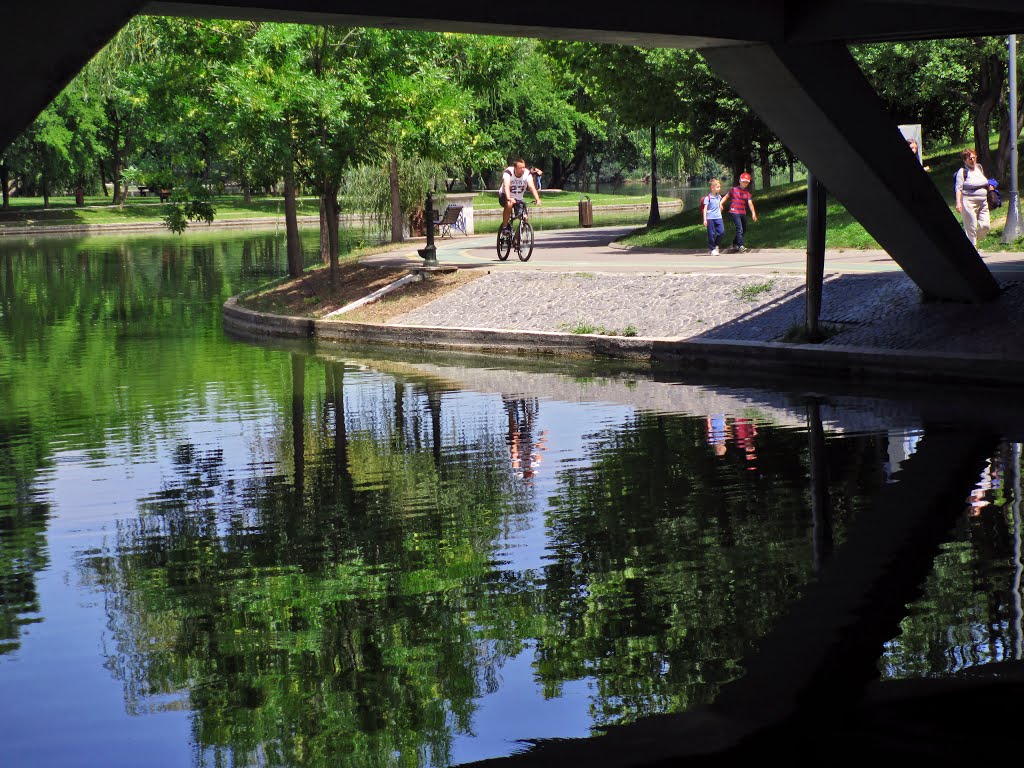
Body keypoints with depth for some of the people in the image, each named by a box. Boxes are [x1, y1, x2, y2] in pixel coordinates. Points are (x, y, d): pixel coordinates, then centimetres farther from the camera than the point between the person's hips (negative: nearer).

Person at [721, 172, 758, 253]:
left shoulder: (747, 193, 5)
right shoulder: (734, 190, 1)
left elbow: (750, 203, -8)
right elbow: (726, 197, 9)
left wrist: (753, 213, -22)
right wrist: (721, 204, -8)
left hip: (743, 213, 5)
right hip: (734, 212, -5)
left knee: (744, 230, 15)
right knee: (739, 228, -18)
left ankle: (735, 244, 33)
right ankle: (741, 246, -21)